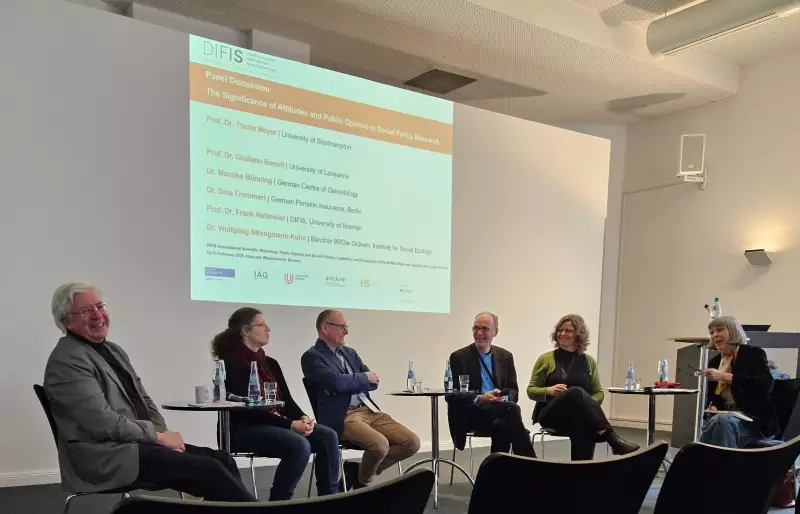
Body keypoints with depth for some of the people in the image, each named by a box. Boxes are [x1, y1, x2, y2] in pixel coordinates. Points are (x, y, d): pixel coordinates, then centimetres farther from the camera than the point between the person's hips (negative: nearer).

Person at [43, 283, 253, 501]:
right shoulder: (67, 360, -13)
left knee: (222, 460, -7)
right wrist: (158, 435, -12)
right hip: (107, 457, -9)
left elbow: (143, 399, 17)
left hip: (136, 442, 9)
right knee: (209, 470, -21)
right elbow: (104, 423, -20)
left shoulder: (113, 350, 16)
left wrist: (163, 433, 0)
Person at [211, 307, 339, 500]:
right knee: (300, 445, -31)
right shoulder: (232, 364, -10)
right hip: (243, 429, -8)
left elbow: (286, 400, 11)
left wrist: (302, 418, -11)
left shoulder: (270, 363, 14)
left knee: (328, 437, -12)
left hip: (275, 424, 8)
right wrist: (290, 424, -23)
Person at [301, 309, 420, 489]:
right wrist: (364, 378, -2)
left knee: (412, 443, -6)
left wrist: (349, 384, -6)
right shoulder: (312, 357, -3)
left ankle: (360, 470, 9)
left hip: (371, 410, 8)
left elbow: (373, 382, 13)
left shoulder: (349, 352, 21)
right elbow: (336, 382, -19)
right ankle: (363, 481, 2)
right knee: (380, 445, -31)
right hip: (343, 417, -8)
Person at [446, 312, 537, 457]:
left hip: (499, 410, 3)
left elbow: (514, 391, 12)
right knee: (512, 408, -31)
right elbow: (451, 394, -3)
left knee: (501, 426, -36)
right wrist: (479, 399, -20)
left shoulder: (505, 356, 15)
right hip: (470, 414, -3)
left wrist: (504, 397, -13)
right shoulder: (459, 357, 2)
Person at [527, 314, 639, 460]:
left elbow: (599, 393, 15)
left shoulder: (589, 361, 14)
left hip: (580, 416, 2)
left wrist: (587, 404, -10)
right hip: (551, 414, -2)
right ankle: (613, 438, -45)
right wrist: (549, 391, -17)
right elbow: (531, 391, 5)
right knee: (576, 392, -36)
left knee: (583, 426, -41)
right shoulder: (546, 359, 7)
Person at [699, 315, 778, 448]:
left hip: (754, 418, -4)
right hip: (724, 415, 4)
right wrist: (712, 407, -7)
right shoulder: (714, 362, 15)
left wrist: (724, 376, -22)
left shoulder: (754, 353, -1)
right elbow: (711, 395, 18)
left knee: (722, 420, -36)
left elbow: (765, 384, -18)